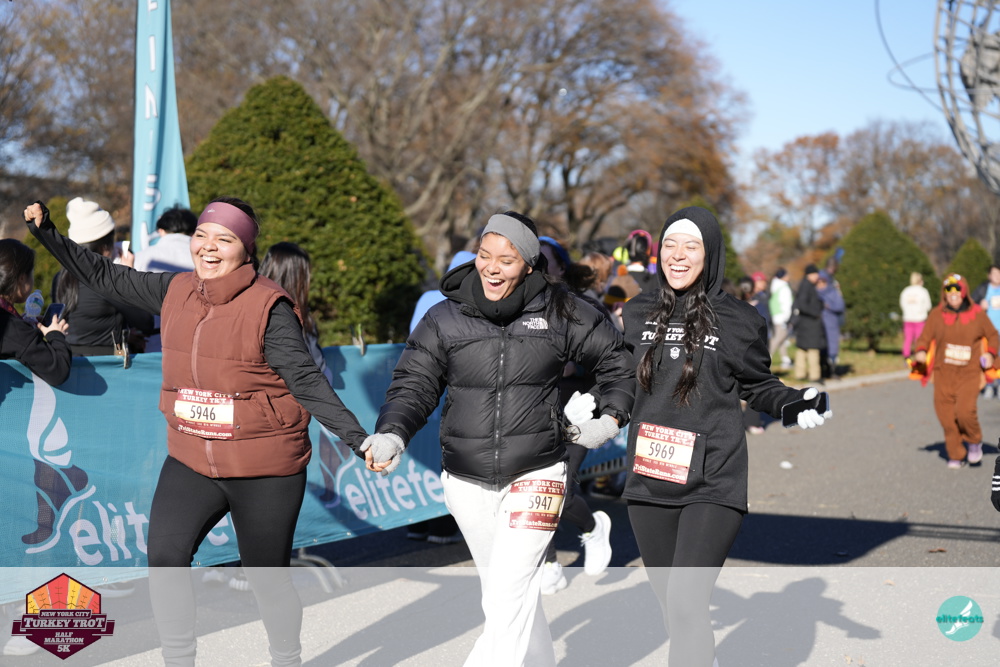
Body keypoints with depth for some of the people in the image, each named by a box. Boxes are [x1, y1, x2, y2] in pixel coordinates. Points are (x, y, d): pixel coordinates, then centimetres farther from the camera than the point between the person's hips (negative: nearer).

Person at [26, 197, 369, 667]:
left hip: (266, 469, -4)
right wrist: (46, 232, 8)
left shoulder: (269, 306, -13)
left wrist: (357, 438, -21)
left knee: (267, 576, 8)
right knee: (163, 556, -13)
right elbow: (104, 277, 13)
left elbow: (305, 381, -14)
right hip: (191, 462, 4)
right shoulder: (174, 292, 3)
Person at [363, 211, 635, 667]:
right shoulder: (444, 319, 0)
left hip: (535, 476, -3)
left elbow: (616, 358, 11)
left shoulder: (559, 313, -2)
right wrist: (392, 434, -20)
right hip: (466, 481, 3)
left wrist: (611, 418, 3)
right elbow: (414, 384, -3)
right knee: (510, 591, 16)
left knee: (508, 597, -15)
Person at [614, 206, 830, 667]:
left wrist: (796, 403, -8)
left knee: (685, 606, -15)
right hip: (649, 481, 4)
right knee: (671, 606, 12)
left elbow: (758, 385, 9)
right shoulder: (639, 313, 9)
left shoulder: (737, 319, -1)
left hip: (712, 483, -4)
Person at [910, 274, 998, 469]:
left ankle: (974, 441, 12)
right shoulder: (937, 315, 2)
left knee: (965, 411, -19)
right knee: (947, 416, 1)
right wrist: (920, 352, -16)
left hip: (969, 374, -2)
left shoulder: (977, 314, 1)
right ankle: (956, 455, 20)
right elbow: (924, 337, 5)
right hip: (944, 373, 2)